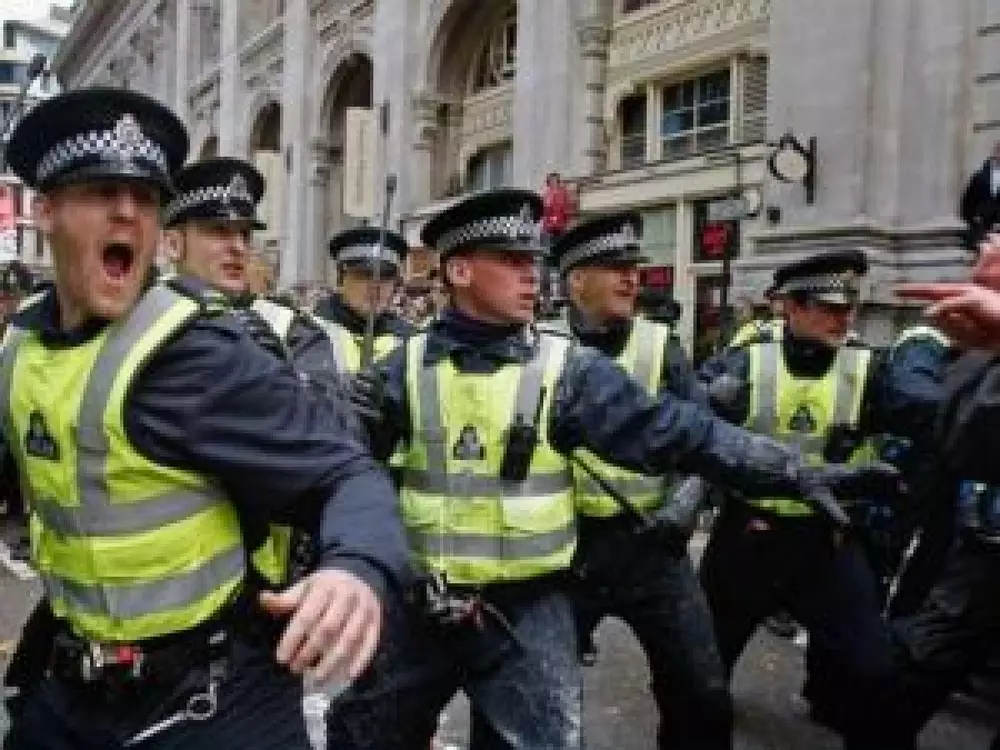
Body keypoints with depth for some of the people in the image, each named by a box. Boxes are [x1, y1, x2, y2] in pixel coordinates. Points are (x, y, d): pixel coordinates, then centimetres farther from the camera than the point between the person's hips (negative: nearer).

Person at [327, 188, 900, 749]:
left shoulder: (566, 367, -9)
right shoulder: (410, 364, -4)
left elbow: (673, 430, -13)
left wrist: (794, 473, -20)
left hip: (527, 609, -2)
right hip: (421, 606, 3)